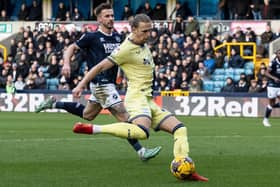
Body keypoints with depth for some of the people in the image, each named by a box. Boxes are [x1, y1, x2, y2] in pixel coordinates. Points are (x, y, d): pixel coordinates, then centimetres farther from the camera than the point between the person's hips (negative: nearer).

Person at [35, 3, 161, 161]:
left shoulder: (117, 37, 10)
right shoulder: (92, 37, -9)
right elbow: (72, 48, -2)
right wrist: (66, 64, -18)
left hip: (109, 83, 8)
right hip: (100, 83, -8)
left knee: (87, 115, 23)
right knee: (124, 116, -12)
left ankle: (54, 104, 34)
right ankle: (140, 151, -10)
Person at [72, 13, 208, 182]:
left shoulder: (144, 44, 14)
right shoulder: (127, 49, -11)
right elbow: (101, 67, -9)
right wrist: (82, 85, -9)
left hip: (148, 101, 10)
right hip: (137, 97, -10)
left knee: (180, 129, 5)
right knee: (142, 132, -37)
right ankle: (92, 129, -34)